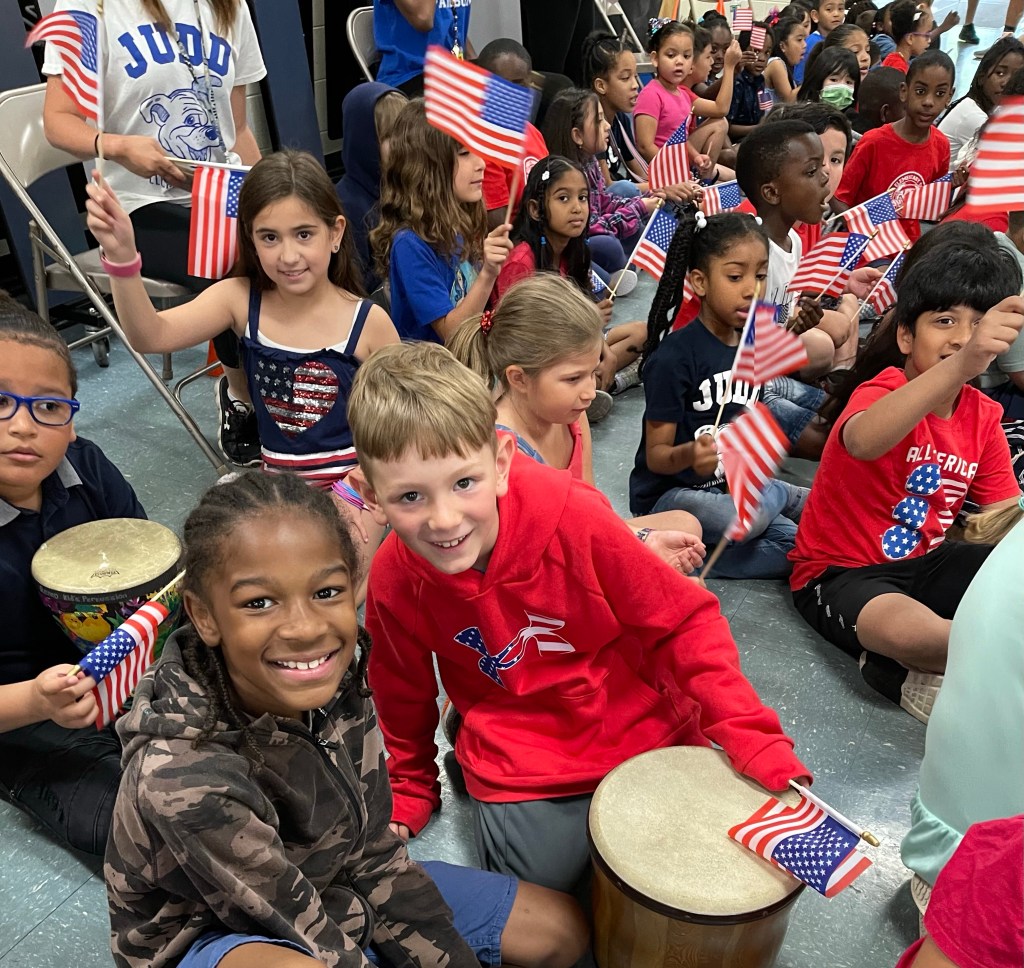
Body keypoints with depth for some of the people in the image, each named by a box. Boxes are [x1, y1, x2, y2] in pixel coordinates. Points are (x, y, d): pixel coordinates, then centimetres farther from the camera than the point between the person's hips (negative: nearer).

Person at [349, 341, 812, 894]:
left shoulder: (573, 520, -25)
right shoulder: (395, 582, -16)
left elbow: (683, 621, -14)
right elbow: (404, 696, 4)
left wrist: (753, 740, -18)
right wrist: (408, 796, 15)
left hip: (644, 722, -1)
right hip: (520, 761, 2)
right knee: (540, 871, -12)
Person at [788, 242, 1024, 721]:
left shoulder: (983, 417, 4)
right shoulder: (885, 390, -18)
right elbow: (862, 441, -44)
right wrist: (961, 366, -58)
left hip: (924, 562, 8)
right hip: (839, 572, -8)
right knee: (908, 630, -38)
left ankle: (907, 673, -14)